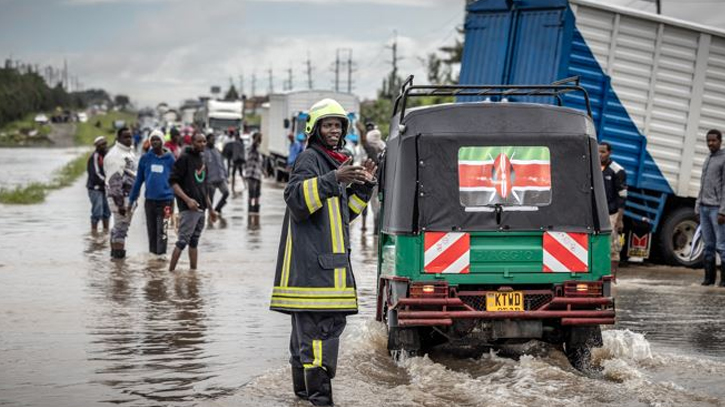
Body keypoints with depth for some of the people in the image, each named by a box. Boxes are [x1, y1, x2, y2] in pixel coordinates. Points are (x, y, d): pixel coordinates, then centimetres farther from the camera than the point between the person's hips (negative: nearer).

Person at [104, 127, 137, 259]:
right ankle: (118, 253, -7)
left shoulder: (130, 152, 15)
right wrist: (120, 203, -22)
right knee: (121, 226, -9)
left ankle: (114, 251, 26)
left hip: (129, 195, 10)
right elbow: (114, 180, -20)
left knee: (118, 226, 17)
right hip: (121, 197, -10)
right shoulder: (115, 155, -16)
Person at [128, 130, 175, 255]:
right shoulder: (145, 158, 5)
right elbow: (139, 180, 9)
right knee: (151, 231, 10)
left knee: (162, 231, -9)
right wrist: (132, 199, 7)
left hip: (165, 199, -3)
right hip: (149, 200, 3)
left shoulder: (170, 159, 0)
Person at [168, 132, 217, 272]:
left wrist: (210, 209, 23)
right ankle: (170, 271, -6)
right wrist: (187, 199, -24)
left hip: (201, 209, 8)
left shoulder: (202, 160, 17)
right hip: (188, 208, -8)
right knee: (183, 241, -10)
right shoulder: (184, 158, -8)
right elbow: (173, 182, -15)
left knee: (194, 242, 11)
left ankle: (193, 271, 15)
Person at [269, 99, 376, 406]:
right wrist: (333, 180, -32)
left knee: (308, 325, 15)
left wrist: (363, 186, 15)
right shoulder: (309, 158, -7)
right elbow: (296, 197, -24)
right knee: (320, 324, -14)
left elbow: (344, 212, 28)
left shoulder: (333, 162, 23)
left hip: (329, 259, 10)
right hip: (311, 258, -10)